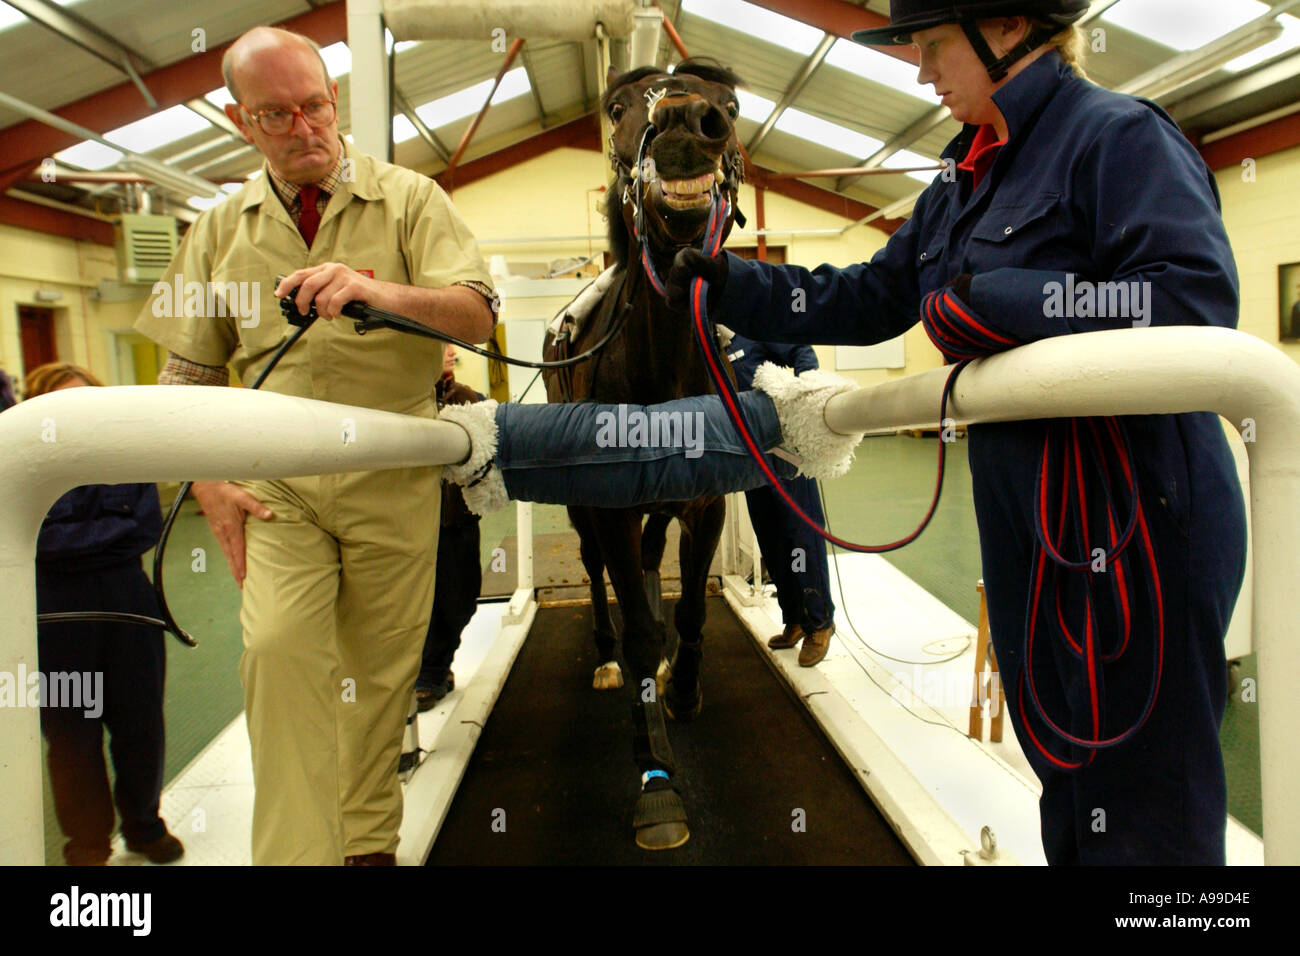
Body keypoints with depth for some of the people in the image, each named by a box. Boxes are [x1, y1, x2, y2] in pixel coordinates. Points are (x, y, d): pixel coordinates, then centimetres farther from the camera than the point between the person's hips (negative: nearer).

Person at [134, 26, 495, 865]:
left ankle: (370, 841, 24)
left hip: (394, 471, -1)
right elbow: (187, 373, 14)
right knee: (278, 646, -16)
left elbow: (478, 314, -11)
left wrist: (378, 290, -29)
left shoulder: (408, 200, 3)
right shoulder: (223, 229, 10)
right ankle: (296, 851, -2)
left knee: (383, 668, 5)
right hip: (277, 477, 2)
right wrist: (210, 486, 2)